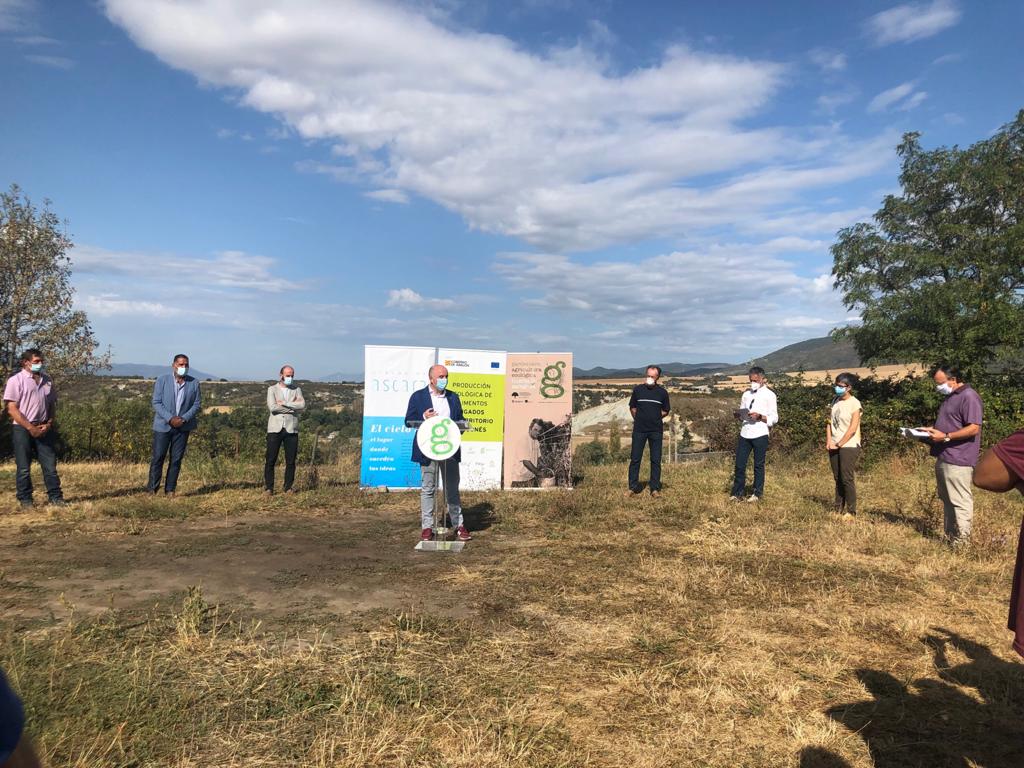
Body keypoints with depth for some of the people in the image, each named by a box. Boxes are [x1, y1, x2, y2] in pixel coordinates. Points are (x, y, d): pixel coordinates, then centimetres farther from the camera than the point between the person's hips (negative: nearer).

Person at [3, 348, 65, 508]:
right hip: (22, 429, -4)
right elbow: (11, 408, -9)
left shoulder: (46, 380, 11)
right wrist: (30, 427, -14)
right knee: (23, 468, 3)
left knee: (50, 465, 3)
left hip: (44, 428, 4)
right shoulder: (16, 380, -5)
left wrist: (48, 424, -1)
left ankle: (56, 498, 8)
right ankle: (25, 500, 12)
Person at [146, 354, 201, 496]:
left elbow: (197, 404, 3)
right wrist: (170, 419, -16)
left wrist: (184, 419, -12)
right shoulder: (162, 380, -2)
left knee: (176, 459, 5)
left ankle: (170, 490, 13)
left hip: (183, 426, 2)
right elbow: (156, 403, -5)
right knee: (158, 457, 1)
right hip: (163, 425, -2)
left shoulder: (194, 383, 3)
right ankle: (152, 489, 12)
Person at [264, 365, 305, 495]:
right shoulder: (272, 389, 8)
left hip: (291, 429, 2)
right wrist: (293, 406, -7)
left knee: (291, 461, 3)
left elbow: (302, 406, -6)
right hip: (275, 429, -1)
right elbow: (272, 407, -10)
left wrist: (284, 403, -10)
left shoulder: (297, 390, 13)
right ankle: (268, 488, 7)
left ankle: (288, 487, 13)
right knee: (270, 460, -2)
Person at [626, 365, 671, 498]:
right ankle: (633, 488, 8)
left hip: (656, 431, 0)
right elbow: (632, 407, 13)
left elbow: (665, 411, 11)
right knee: (635, 459, 1)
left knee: (656, 460, 3)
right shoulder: (638, 389, 2)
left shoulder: (662, 392, 1)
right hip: (639, 430, 0)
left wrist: (654, 418, 6)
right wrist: (639, 419, 10)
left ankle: (655, 488, 11)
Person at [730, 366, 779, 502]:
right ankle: (737, 493, 8)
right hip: (745, 433, 4)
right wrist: (738, 415, -4)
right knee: (739, 464, 2)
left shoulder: (769, 395, -1)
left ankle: (757, 494, 15)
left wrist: (759, 417, -18)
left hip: (760, 434, -4)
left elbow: (774, 418, -3)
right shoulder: (746, 394, 14)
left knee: (759, 465, 5)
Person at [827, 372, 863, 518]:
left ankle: (851, 511, 4)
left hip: (849, 447, -6)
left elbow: (852, 429, -14)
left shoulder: (854, 403, -9)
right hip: (834, 447, 6)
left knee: (847, 479, -4)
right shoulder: (835, 401, 10)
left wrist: (839, 444, -12)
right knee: (838, 479, 10)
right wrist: (829, 441, -2)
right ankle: (838, 508, 17)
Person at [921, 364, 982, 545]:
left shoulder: (969, 396, -12)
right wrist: (933, 430, 12)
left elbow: (974, 428, -20)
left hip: (958, 460, -10)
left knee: (960, 501, -6)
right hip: (943, 458, 10)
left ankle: (962, 541, -2)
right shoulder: (950, 396, 18)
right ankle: (950, 536, 21)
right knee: (947, 499, 14)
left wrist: (945, 436, -20)